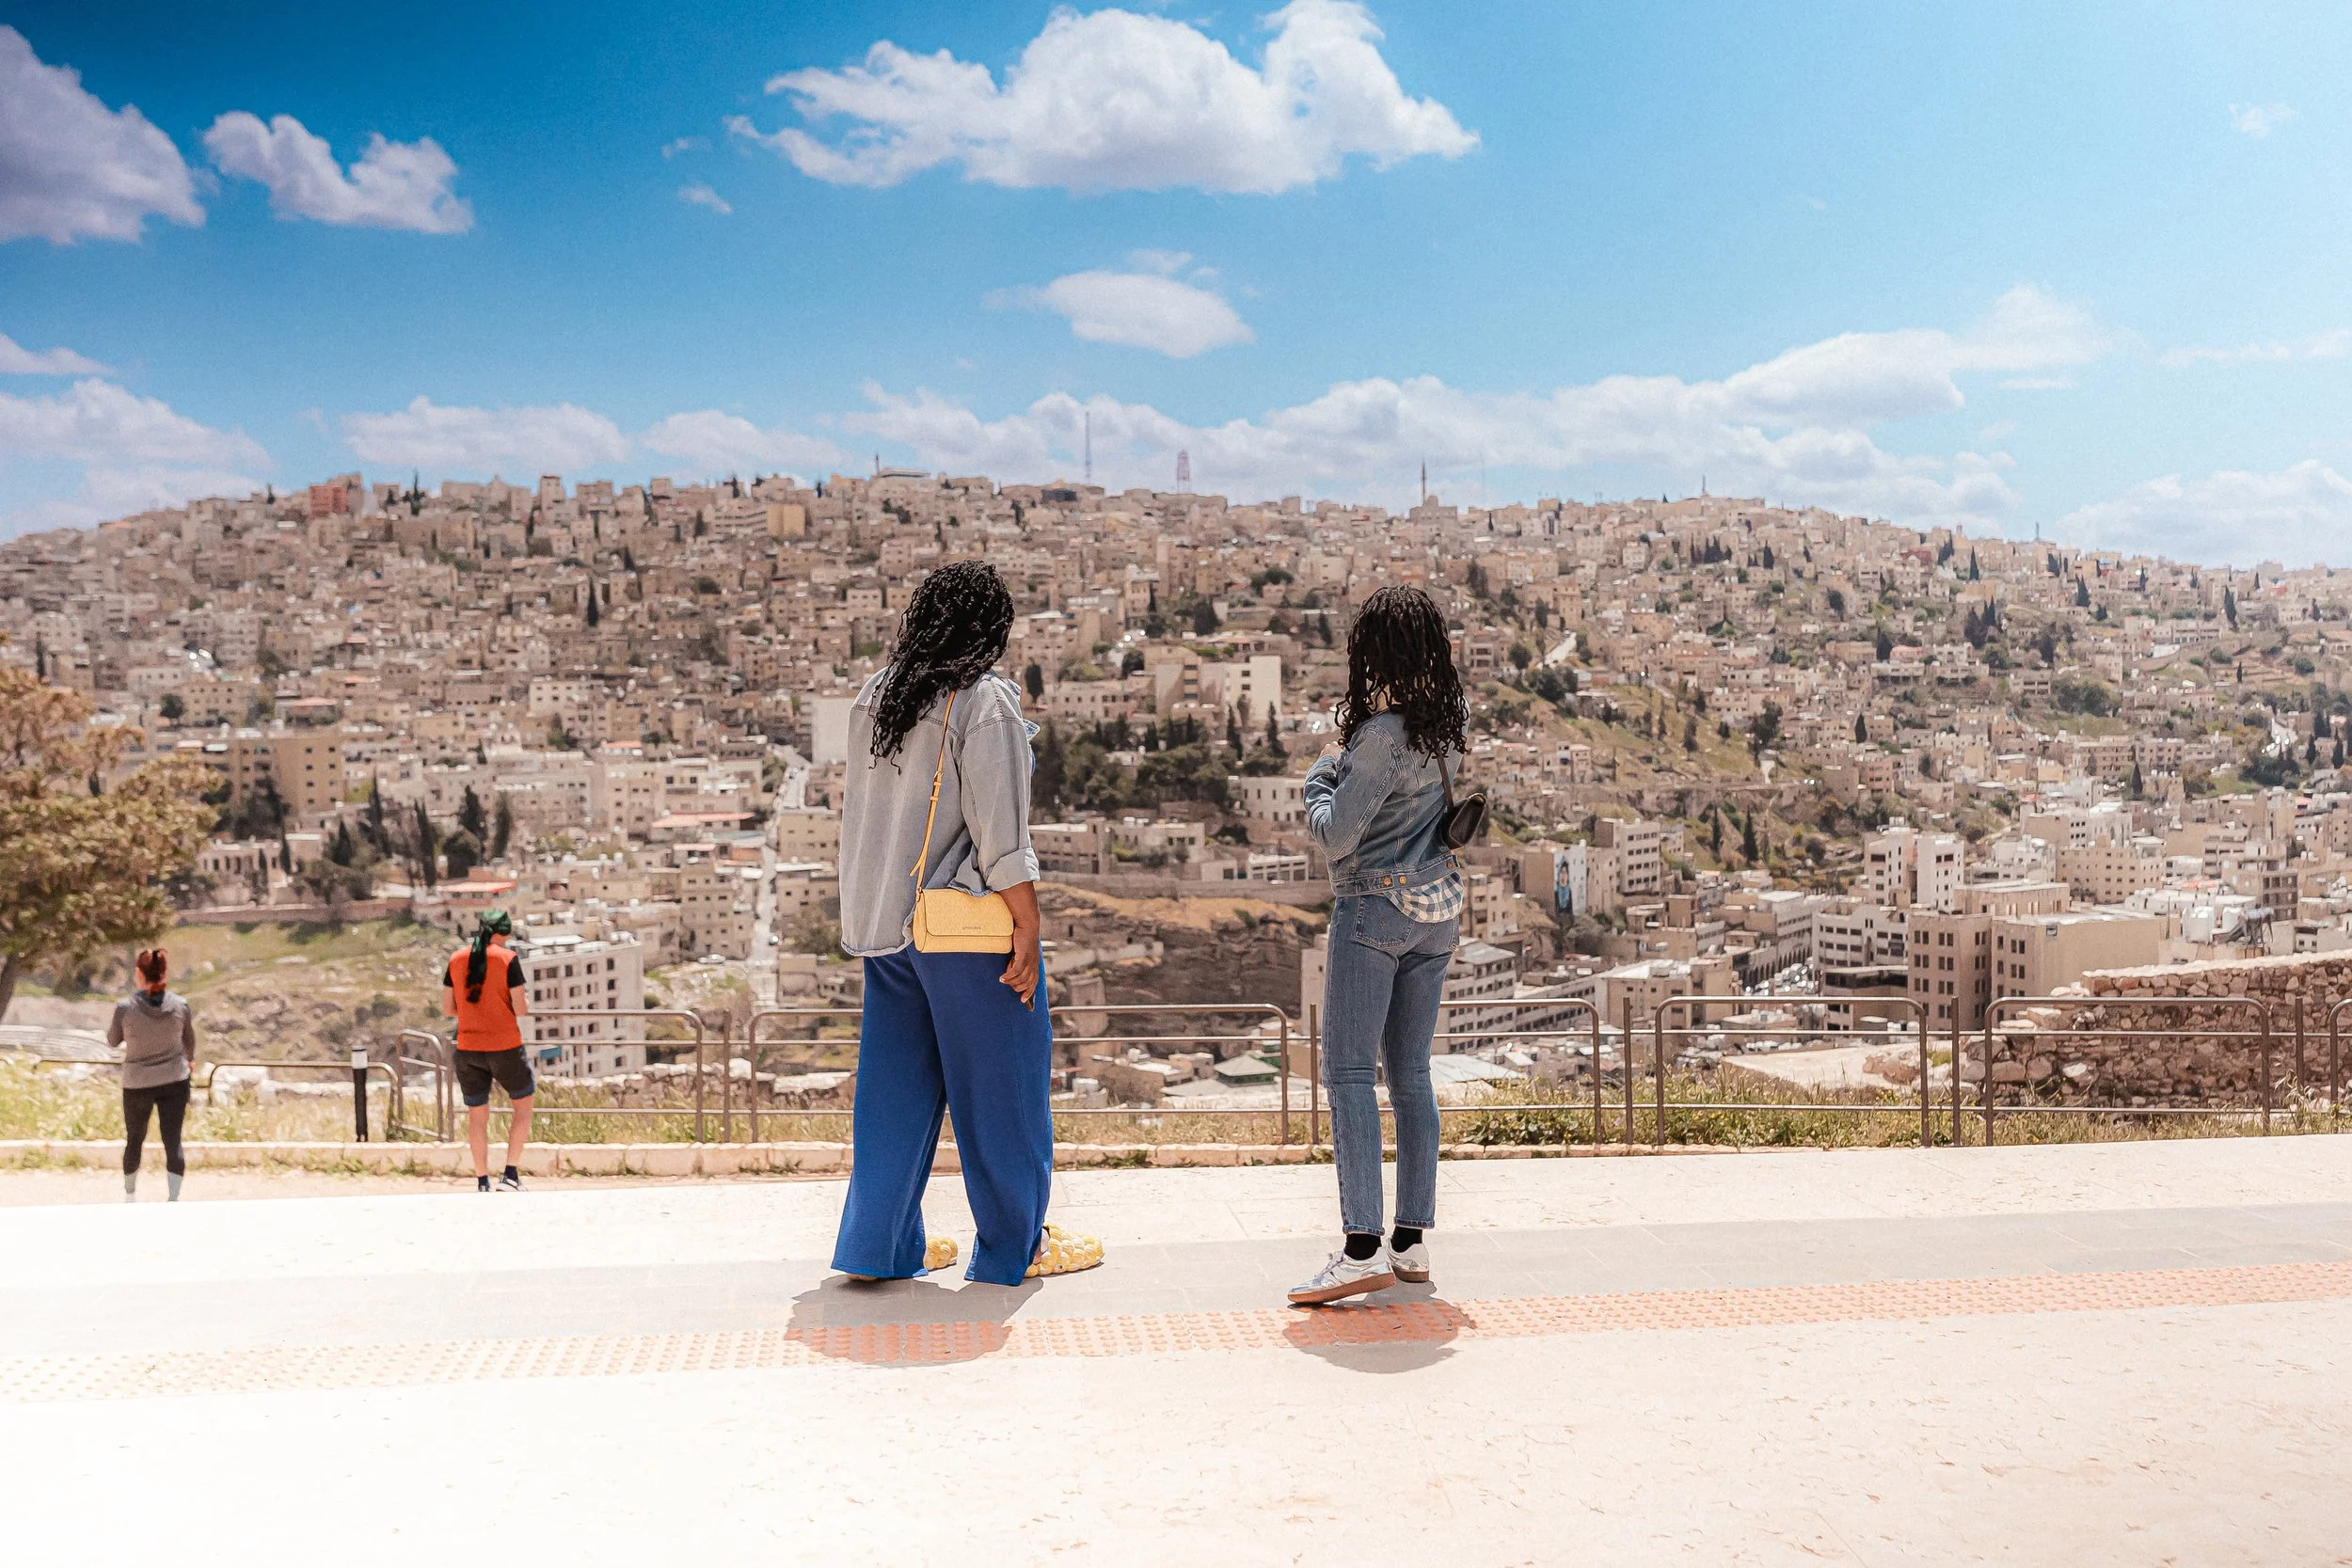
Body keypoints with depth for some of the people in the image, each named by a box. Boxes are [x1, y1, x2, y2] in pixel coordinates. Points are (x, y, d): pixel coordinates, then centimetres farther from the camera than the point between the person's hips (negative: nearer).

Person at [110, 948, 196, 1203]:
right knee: (173, 1143, 5)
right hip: (175, 1082, 0)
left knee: (134, 1140, 19)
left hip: (137, 1085, 0)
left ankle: (130, 1194, 37)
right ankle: (174, 1199, 0)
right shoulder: (180, 1005, -10)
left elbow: (112, 1040, 1)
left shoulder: (125, 1007, -17)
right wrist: (190, 1059, 29)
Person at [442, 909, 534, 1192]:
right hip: (505, 1048, -4)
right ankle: (511, 1175, 6)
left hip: (468, 1050, 4)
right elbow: (521, 1009, -12)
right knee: (523, 1106, 14)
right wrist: (525, 997, 10)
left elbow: (447, 1010, 7)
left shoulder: (456, 960, 4)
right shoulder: (507, 959, -9)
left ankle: (482, 1183, 14)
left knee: (476, 1115, 12)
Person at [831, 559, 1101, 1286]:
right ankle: (1014, 1244, 17)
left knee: (897, 1079, 14)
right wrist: (1027, 928, -12)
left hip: (884, 919, 7)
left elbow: (864, 809, 13)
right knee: (999, 1079, 6)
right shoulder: (985, 703, -14)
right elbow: (1000, 835, -17)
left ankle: (876, 1243, 18)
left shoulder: (874, 695, 7)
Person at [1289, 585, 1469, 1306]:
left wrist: (1322, 772, -2)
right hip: (1437, 909, 8)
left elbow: (1335, 837, -17)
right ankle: (1411, 1240, 14)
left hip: (1373, 908, -8)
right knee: (1411, 1073, 11)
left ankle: (1362, 1250, -13)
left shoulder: (1383, 735, -19)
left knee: (1348, 1072, -7)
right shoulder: (1448, 720, 5)